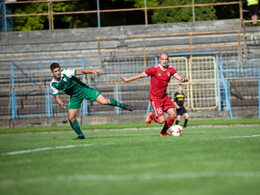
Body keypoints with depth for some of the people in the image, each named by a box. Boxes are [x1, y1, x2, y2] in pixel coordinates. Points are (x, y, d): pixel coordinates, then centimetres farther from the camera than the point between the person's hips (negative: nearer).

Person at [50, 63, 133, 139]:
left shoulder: (65, 72, -20)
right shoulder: (53, 84, -9)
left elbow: (80, 72, -22)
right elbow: (57, 97, -1)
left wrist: (92, 71, -37)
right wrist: (61, 104, -23)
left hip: (83, 90, -3)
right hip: (74, 97, 3)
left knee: (104, 101, -16)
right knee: (71, 118, -8)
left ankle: (122, 105, 8)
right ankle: (80, 135, 12)